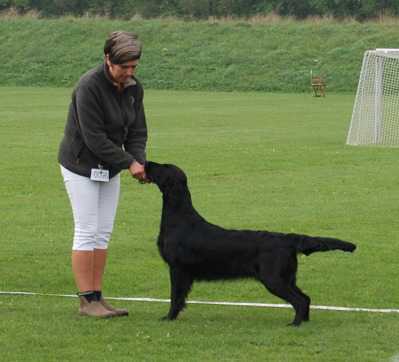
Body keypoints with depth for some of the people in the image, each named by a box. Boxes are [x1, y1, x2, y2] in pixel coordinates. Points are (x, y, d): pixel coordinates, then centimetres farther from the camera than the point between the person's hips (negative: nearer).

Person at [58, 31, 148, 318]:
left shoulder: (134, 88, -2)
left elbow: (137, 131, 2)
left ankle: (98, 297, 10)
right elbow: (94, 137, -25)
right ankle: (87, 301, -2)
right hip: (82, 164, -7)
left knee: (104, 232, 6)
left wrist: (140, 163, -15)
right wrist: (129, 162, -21)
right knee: (86, 232, -6)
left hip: (109, 168, 7)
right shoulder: (89, 87, -24)